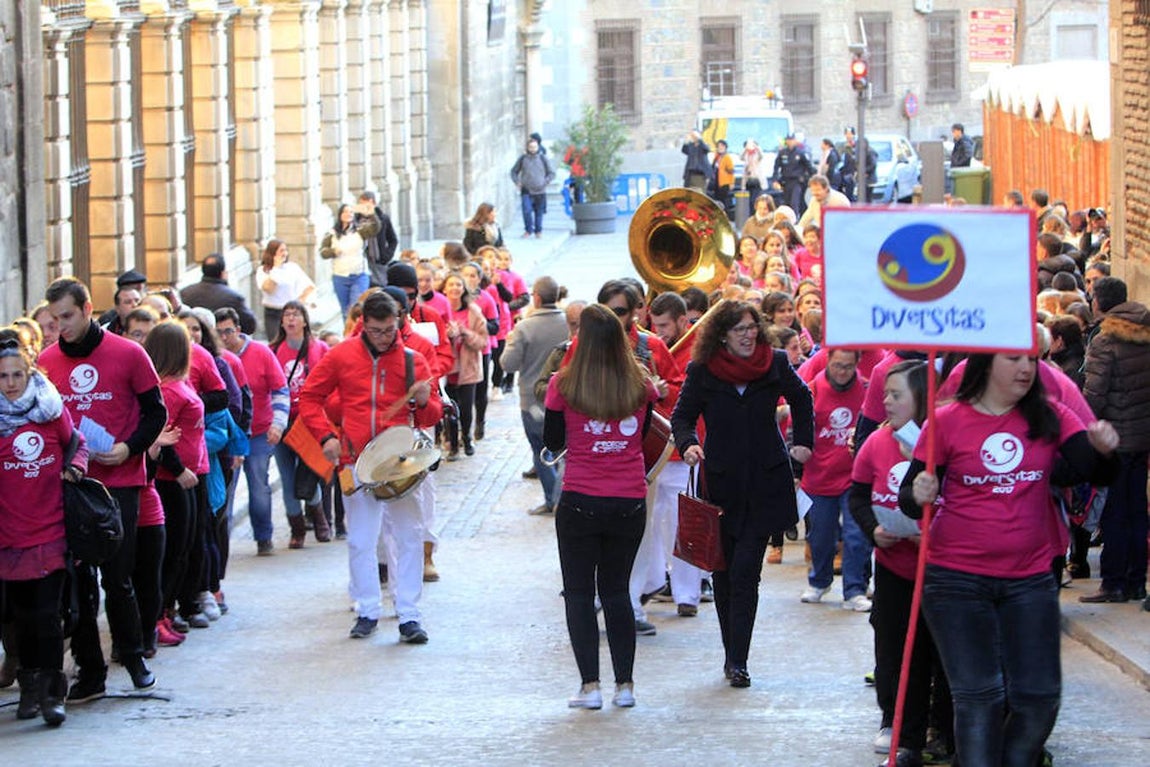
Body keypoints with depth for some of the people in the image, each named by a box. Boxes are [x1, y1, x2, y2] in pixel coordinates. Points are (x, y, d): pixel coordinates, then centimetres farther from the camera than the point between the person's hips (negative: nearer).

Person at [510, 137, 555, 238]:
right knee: (526, 210, -15)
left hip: (539, 191, 0)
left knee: (539, 212, 4)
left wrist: (545, 182, -3)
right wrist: (517, 182, 1)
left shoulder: (543, 159, 4)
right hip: (526, 190, 0)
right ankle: (528, 230, -1)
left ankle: (538, 231, 19)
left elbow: (551, 173, 11)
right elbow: (514, 171, 17)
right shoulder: (523, 158, 5)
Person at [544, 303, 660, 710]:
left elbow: (552, 443, 3)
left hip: (580, 503, -3)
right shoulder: (640, 385, -2)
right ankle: (624, 684, 13)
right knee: (616, 590, 16)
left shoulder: (564, 385, -9)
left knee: (579, 593, 8)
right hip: (630, 503, 3)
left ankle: (590, 685, 1)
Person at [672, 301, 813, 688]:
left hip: (764, 482, -1)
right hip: (720, 482, 1)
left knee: (744, 572, -8)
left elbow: (801, 399, 18)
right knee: (724, 573, 5)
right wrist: (688, 443, -18)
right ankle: (734, 655, 15)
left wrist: (804, 442, 10)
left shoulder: (775, 364, 0)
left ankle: (737, 660, -8)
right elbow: (682, 416, 2)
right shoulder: (702, 371, -4)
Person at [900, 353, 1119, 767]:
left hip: (1030, 578, 3)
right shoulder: (946, 422, -5)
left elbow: (1094, 473, -7)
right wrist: (918, 496, -24)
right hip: (957, 580, -3)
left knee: (1039, 696, 3)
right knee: (979, 697, -3)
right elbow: (910, 497, 0)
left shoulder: (1050, 417, 1)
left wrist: (1103, 450, -29)